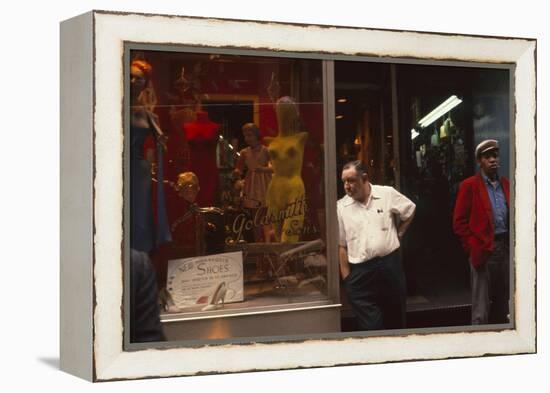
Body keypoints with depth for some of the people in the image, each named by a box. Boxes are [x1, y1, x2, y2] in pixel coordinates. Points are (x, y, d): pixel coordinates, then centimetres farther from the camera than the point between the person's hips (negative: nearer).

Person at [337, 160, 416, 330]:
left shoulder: (387, 194, -1)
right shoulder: (341, 207, 0)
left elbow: (410, 211, 17)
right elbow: (341, 246, 2)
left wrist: (398, 234, 10)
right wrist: (346, 278, -2)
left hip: (390, 265, 1)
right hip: (360, 272, -1)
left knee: (396, 320, 13)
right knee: (371, 327, -5)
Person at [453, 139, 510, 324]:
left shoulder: (506, 184, 12)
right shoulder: (469, 186, -3)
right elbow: (459, 222, -6)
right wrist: (473, 247, -11)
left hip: (506, 248, 5)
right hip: (483, 250, -5)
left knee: (502, 300, 13)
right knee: (481, 306, -1)